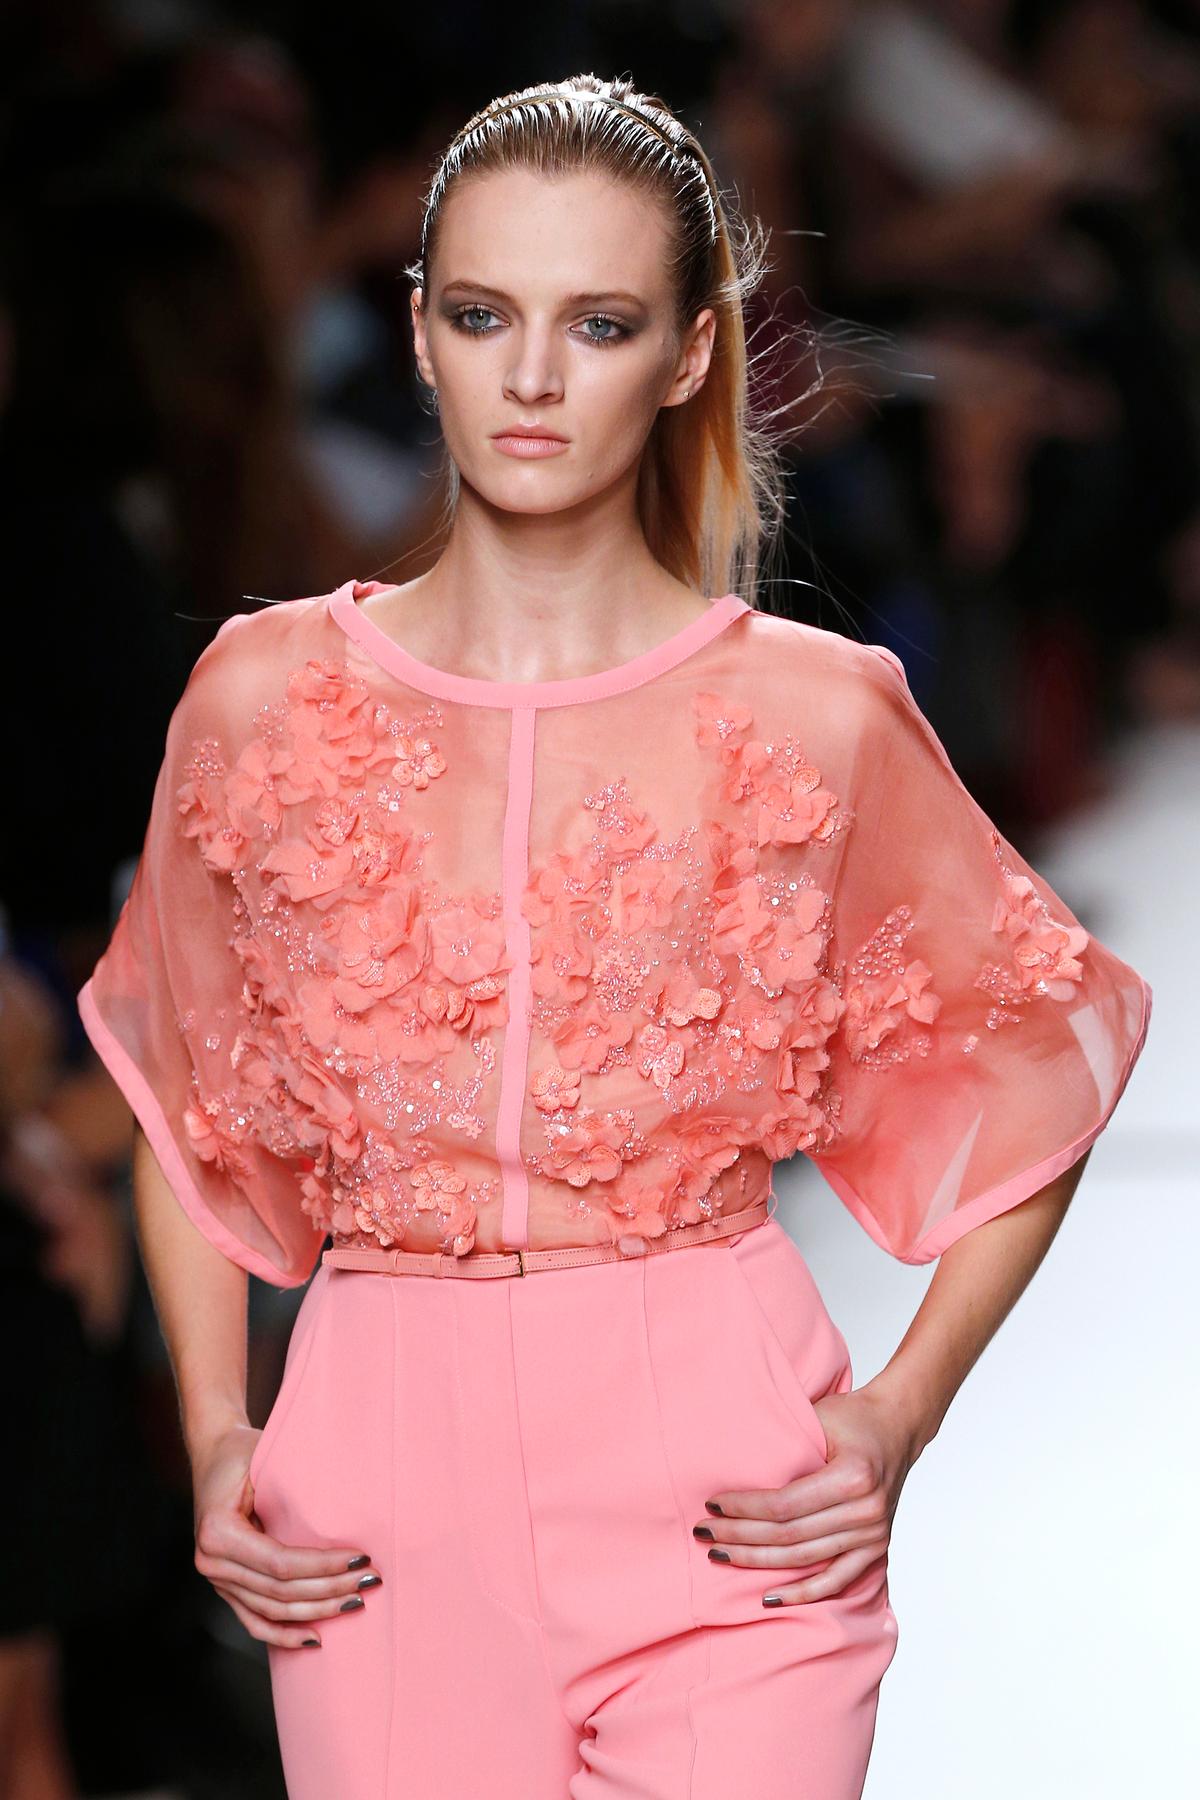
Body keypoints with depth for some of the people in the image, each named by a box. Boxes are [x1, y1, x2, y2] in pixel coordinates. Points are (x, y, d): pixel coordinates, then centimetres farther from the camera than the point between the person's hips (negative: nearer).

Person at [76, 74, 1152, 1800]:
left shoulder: (816, 714, -1)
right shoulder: (267, 695, 4)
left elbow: (1032, 1075, 10)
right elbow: (188, 1109, 16)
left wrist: (901, 1417, 0)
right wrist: (214, 1436, 4)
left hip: (719, 1479, -1)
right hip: (384, 1482, 2)